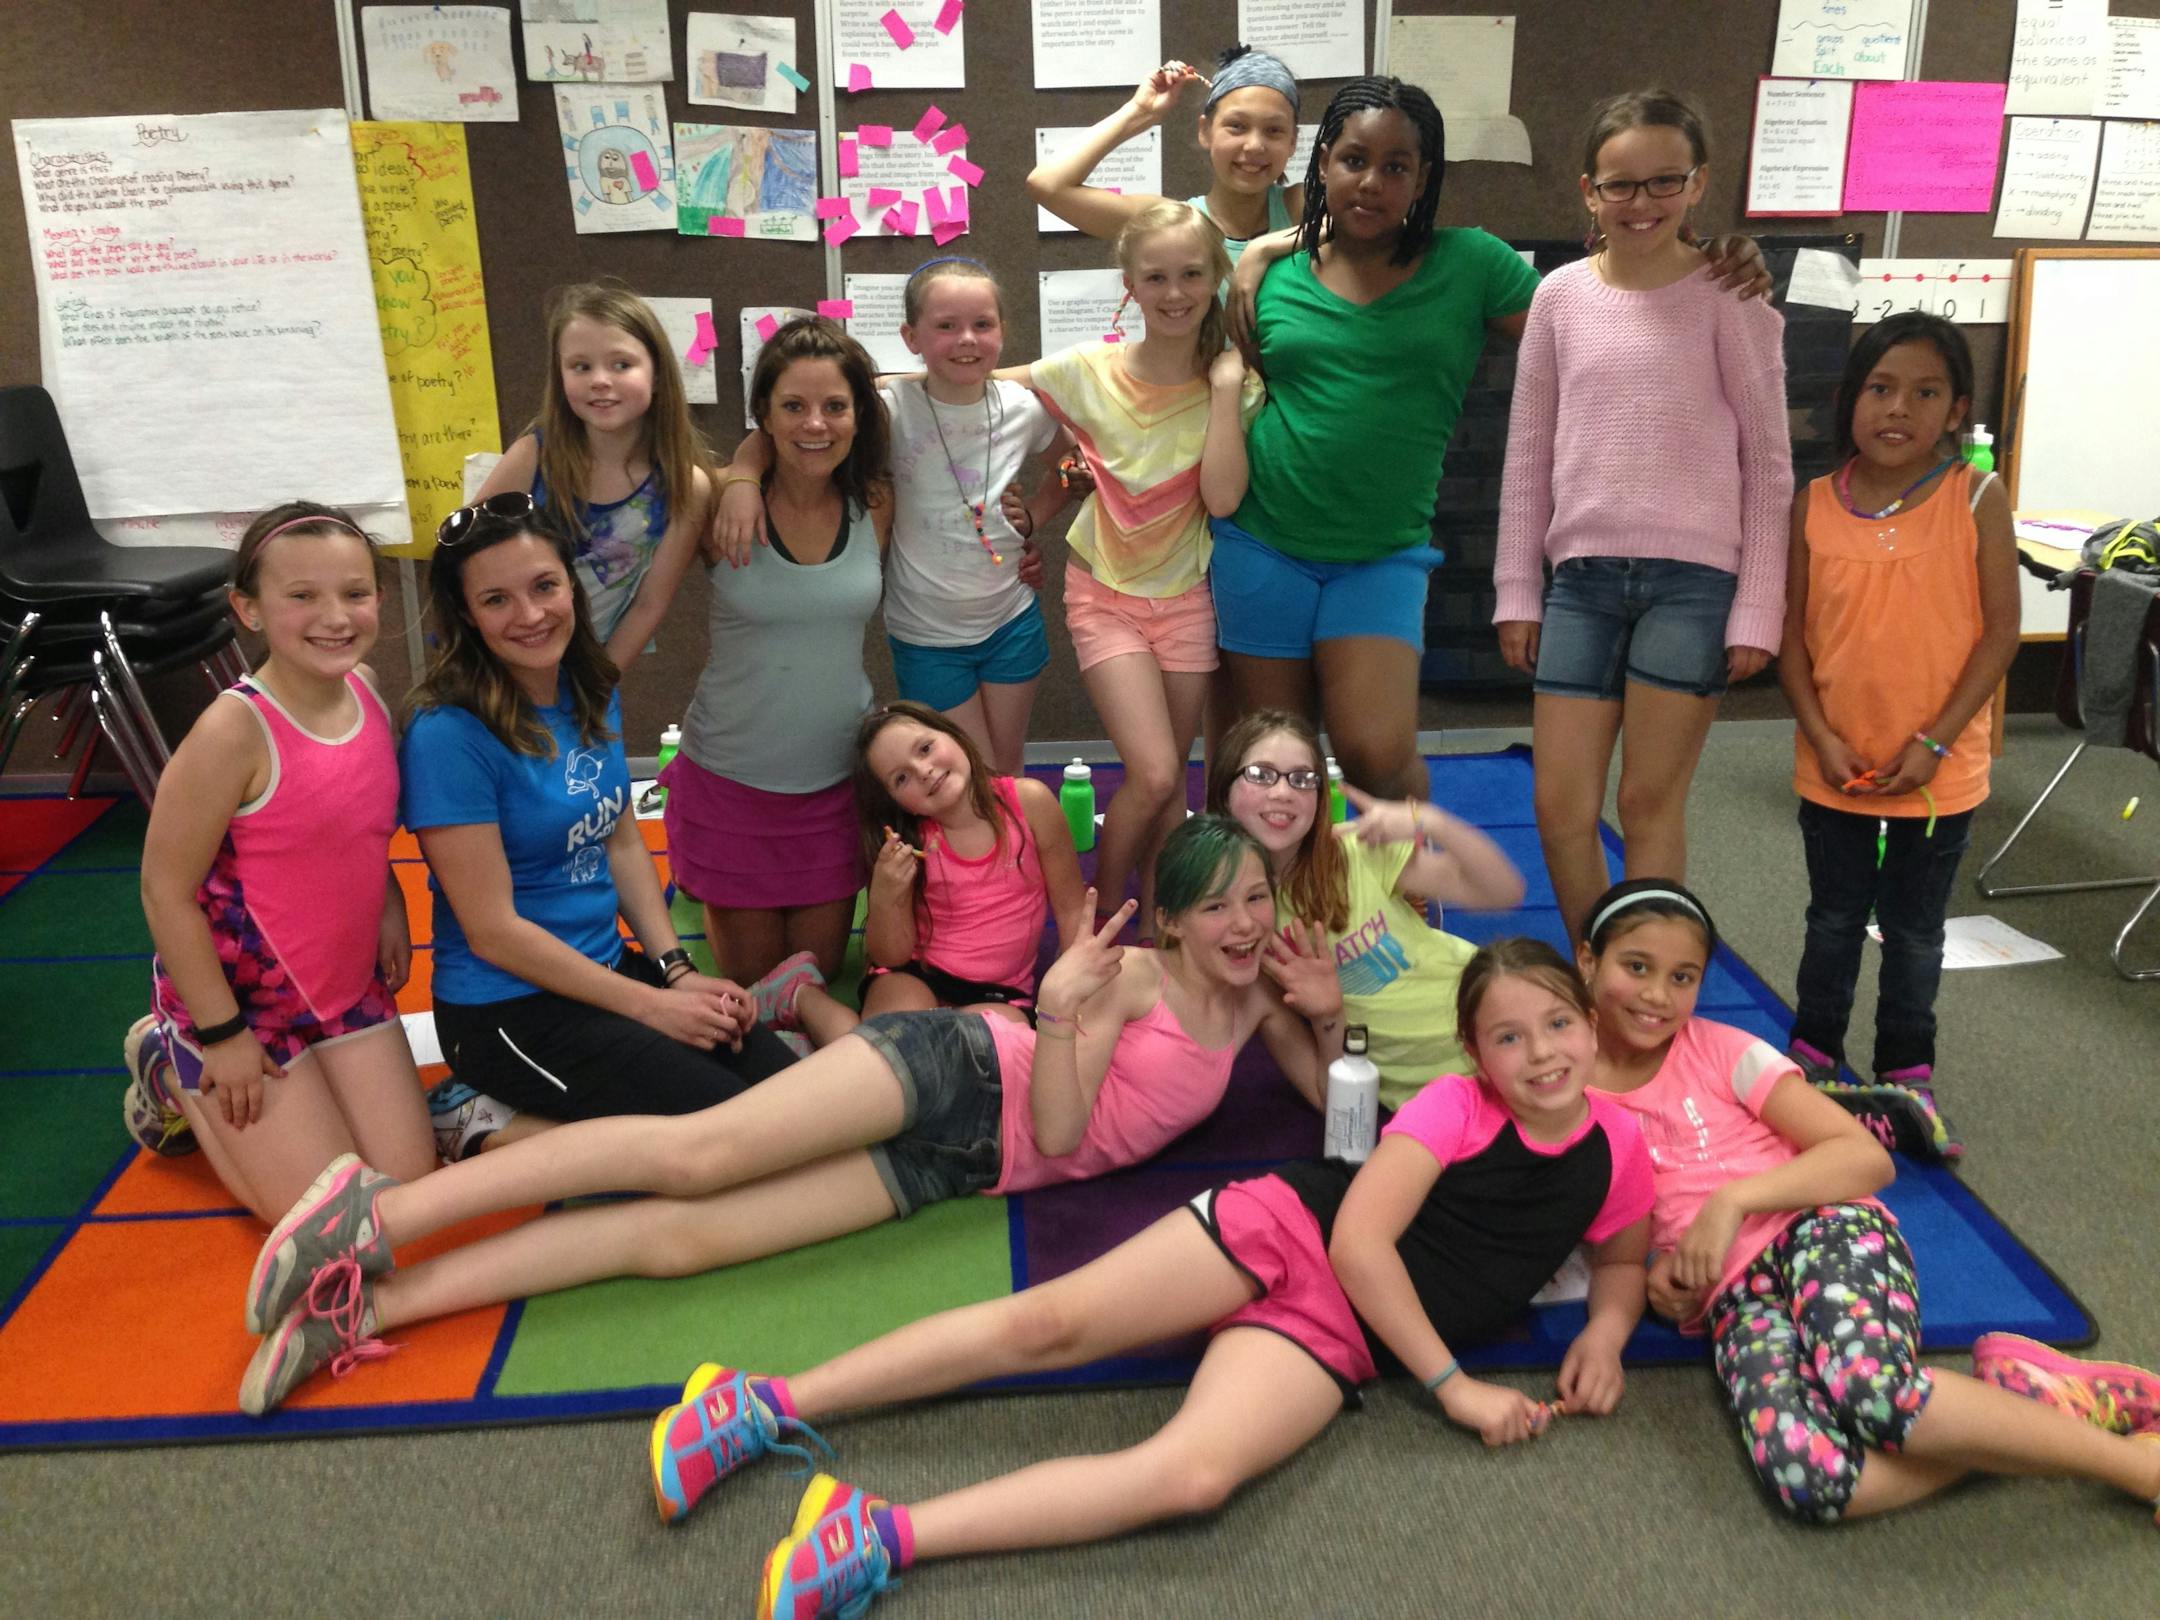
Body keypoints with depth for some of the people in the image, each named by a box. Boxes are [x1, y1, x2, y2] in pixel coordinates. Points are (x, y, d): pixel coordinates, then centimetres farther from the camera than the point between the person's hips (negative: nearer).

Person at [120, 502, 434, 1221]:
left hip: (350, 985, 6)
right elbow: (166, 892, -20)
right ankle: (175, 1075, 21)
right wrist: (223, 1037, -15)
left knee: (411, 1183, 6)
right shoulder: (234, 730, -26)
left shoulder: (365, 687, -5)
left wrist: (389, 905, -2)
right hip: (239, 994, -6)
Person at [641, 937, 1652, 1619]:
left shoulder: (1616, 1149, 6)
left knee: (1192, 1474, -27)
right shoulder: (1454, 1107, -6)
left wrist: (1605, 1330, 1)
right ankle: (772, 1404, -7)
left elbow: (1624, 1257, 24)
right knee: (1050, 1322, -18)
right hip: (1282, 1229, -1)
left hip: (1339, 1335, 1)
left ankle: (882, 1539, -29)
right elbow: (1360, 1239, -14)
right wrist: (1454, 1386, -15)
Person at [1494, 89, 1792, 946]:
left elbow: (1768, 464, 0)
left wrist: (1757, 609, -4)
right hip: (1582, 575, 3)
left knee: (1651, 804, 2)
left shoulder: (1729, 297, -2)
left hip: (1694, 576, -3)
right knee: (1560, 808, 3)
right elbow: (1528, 457, 10)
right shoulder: (1561, 295, 5)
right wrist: (1516, 591, 7)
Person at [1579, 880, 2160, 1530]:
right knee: (1805, 1476, -33)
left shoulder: (1719, 1050, 4)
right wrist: (1655, 1267, -10)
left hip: (1826, 1229, -1)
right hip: (1734, 1294, 1)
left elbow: (1868, 1158, -2)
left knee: (1869, 1387, -37)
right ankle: (2018, 1397, -13)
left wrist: (1734, 1198, -15)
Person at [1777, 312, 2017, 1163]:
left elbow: (2001, 631, -9)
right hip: (1834, 766, 1)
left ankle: (1907, 1077, 29)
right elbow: (1792, 632, -1)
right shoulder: (1814, 506, -4)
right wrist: (1822, 736, -11)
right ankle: (1813, 1062, 32)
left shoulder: (1978, 501, -9)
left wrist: (1934, 743, -15)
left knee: (1915, 931, 14)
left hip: (1937, 770, -1)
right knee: (1834, 922, 16)